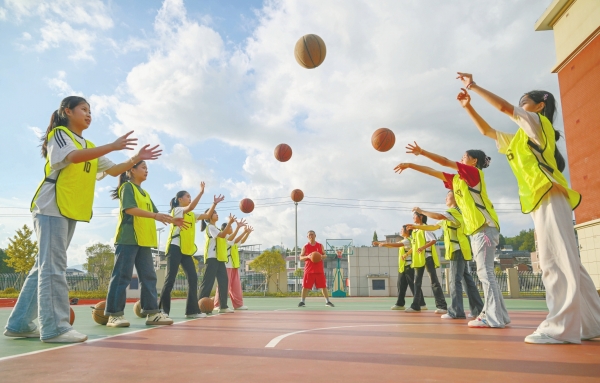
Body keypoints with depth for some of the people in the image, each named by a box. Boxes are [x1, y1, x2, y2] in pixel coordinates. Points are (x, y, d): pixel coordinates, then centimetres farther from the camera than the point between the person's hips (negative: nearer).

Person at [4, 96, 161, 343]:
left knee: (45, 266, 8)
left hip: (71, 211, 8)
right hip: (52, 208, -8)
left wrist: (137, 159, 5)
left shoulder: (90, 147, 23)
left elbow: (113, 170, 19)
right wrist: (112, 146, -30)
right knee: (53, 266, -12)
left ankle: (19, 324, 15)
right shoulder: (59, 134, -1)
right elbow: (73, 156, -22)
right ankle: (54, 327, -12)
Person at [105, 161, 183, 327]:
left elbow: (154, 213, 21)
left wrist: (172, 220, 6)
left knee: (149, 276, 5)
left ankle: (152, 312, 9)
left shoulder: (145, 193, 23)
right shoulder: (127, 187, -2)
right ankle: (114, 314, 1)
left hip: (144, 240, 8)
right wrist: (155, 215, -27)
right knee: (122, 276, -5)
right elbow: (129, 209, -17)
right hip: (127, 238, -8)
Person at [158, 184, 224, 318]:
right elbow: (190, 207, -22)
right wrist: (201, 192, -23)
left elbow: (207, 215, 20)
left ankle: (192, 310, 6)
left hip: (187, 250, 8)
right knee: (170, 279, -8)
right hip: (175, 248, -8)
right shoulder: (177, 210, -3)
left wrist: (215, 203, 10)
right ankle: (161, 310, -1)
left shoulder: (191, 215, 20)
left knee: (193, 278, 2)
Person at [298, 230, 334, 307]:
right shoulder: (305, 247, 3)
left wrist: (322, 256, -12)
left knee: (323, 286, 2)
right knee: (305, 286, -2)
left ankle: (328, 302, 10)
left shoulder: (320, 246, 7)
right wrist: (307, 256, -16)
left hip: (319, 270, 1)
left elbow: (324, 255, 11)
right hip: (309, 270, -1)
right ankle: (302, 302, 9)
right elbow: (301, 257, 3)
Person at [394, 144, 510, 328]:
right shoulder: (456, 179, 17)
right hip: (476, 230, 9)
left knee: (485, 272, -10)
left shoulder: (474, 173, -5)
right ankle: (499, 316, 16)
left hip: (485, 228, -9)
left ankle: (494, 318, -8)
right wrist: (410, 165, 17)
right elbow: (434, 172, 19)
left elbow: (445, 162, -13)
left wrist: (421, 151, -11)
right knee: (485, 273, 10)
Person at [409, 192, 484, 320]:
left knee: (455, 280, -10)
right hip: (458, 250, 10)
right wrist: (417, 227, 15)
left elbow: (438, 216, -26)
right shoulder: (451, 215, 24)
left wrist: (421, 211, -15)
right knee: (467, 280, 9)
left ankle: (456, 311, -9)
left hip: (458, 250, -10)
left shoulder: (456, 211, -8)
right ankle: (478, 309, 13)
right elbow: (434, 227, 23)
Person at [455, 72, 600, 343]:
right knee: (563, 262, 7)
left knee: (557, 260, -14)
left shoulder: (539, 122, 6)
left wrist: (473, 86, 1)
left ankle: (561, 327, -15)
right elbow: (487, 131, 33)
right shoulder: (521, 138, 28)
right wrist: (468, 107, 26)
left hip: (549, 197, -9)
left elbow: (503, 106, -6)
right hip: (541, 201, 9)